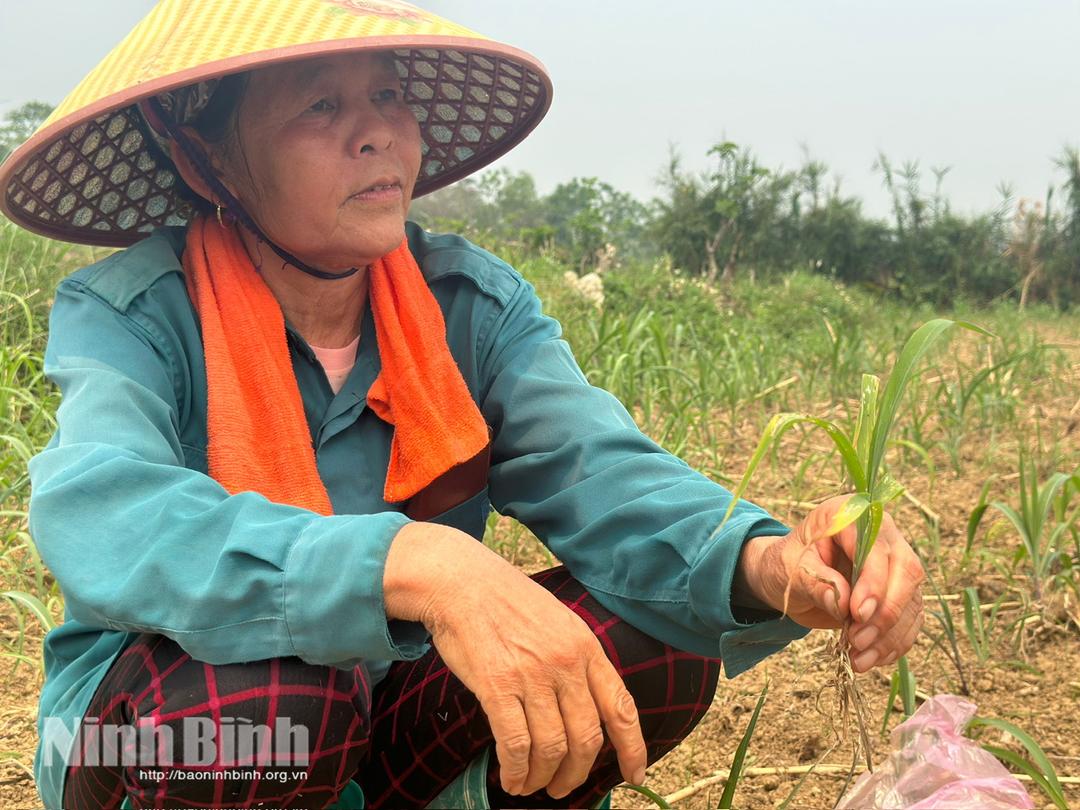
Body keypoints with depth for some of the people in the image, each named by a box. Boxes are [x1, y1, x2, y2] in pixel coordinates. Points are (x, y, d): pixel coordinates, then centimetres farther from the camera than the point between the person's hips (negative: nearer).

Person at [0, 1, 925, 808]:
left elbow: (601, 470, -22)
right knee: (257, 688, -39)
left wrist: (762, 564, -45)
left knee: (664, 641, -18)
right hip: (147, 722, -3)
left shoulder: (475, 304, -7)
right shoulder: (130, 314, -18)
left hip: (390, 722, 4)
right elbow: (98, 515, -39)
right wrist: (414, 564, -56)